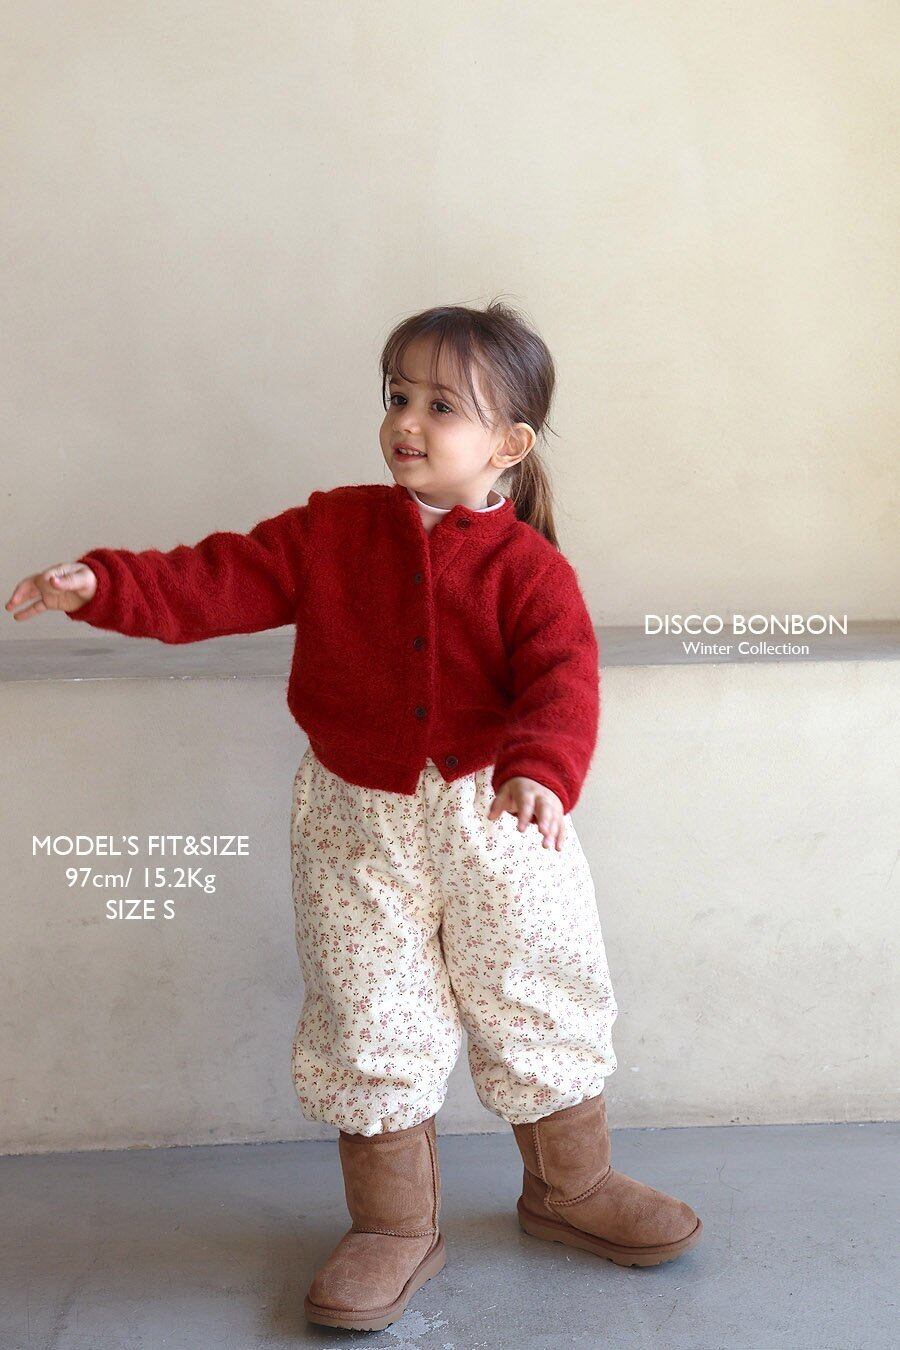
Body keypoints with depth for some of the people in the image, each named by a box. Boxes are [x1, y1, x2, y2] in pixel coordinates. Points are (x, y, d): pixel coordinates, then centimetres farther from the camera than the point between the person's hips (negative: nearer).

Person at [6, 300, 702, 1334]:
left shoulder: (529, 565, -8)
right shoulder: (330, 531, -1)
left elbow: (564, 679, -20)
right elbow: (219, 582, -3)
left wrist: (541, 770, -40)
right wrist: (104, 585, -17)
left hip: (497, 821, -1)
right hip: (359, 821, 1)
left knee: (541, 1006, 11)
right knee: (367, 1023, 7)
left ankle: (570, 1189, 36)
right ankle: (394, 1226, 27)